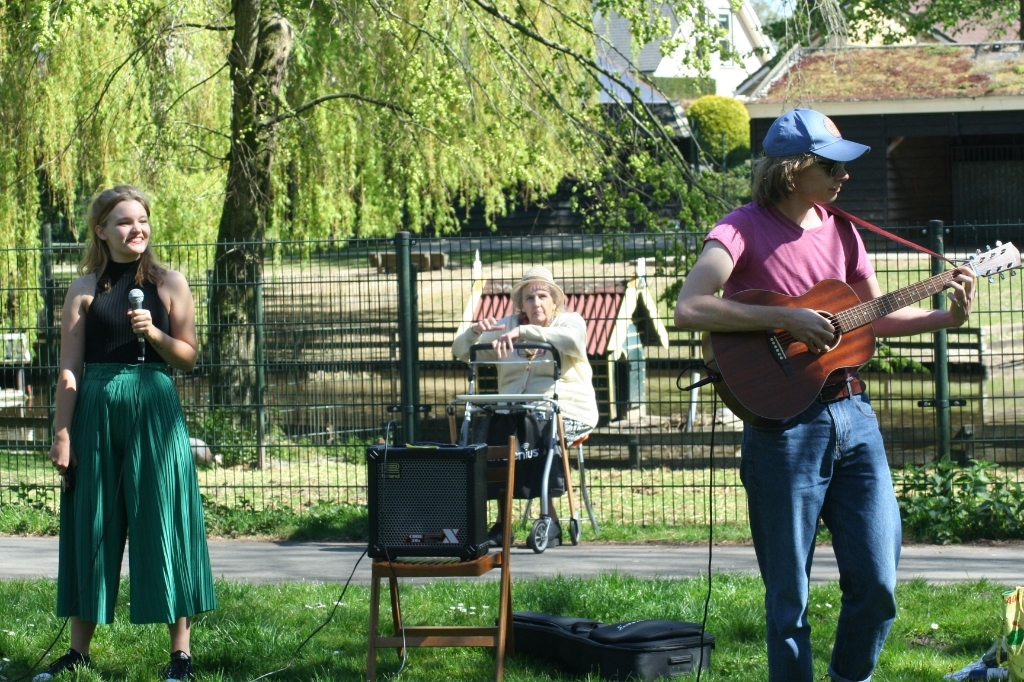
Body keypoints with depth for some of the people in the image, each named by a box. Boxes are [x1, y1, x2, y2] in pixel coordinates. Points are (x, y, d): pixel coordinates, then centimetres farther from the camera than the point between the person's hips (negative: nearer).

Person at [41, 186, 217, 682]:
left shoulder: (169, 284, 6)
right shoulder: (86, 288, 6)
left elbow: (188, 358, 6)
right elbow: (69, 367, 3)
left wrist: (154, 333, -12)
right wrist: (62, 433, -2)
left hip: (153, 410, -1)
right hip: (95, 411, 1)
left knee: (163, 523, -2)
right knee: (90, 526, 4)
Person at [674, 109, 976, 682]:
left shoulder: (839, 230, 12)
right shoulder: (746, 229, -7)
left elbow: (878, 317, 22)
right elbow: (689, 309, -21)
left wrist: (949, 317, 6)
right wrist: (788, 320, -22)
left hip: (853, 418, 5)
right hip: (783, 424, -5)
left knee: (878, 582, 3)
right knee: (789, 596, 1)